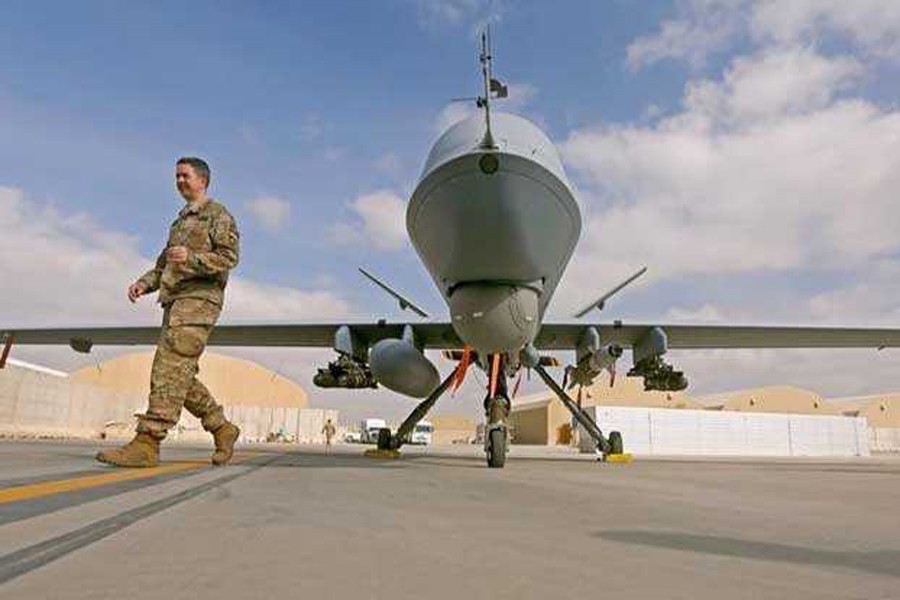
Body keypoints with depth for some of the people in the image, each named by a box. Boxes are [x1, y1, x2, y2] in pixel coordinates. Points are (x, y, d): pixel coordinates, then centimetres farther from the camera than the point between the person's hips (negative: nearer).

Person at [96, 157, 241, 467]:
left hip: (199, 299, -9)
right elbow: (164, 264, 28)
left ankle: (146, 444, -21)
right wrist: (144, 283, 9)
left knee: (170, 368, -18)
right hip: (175, 301, 9)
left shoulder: (218, 214, 3)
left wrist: (191, 258, -25)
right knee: (180, 376, 5)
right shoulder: (181, 221, 29)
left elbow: (229, 257, -10)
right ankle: (222, 429, 14)